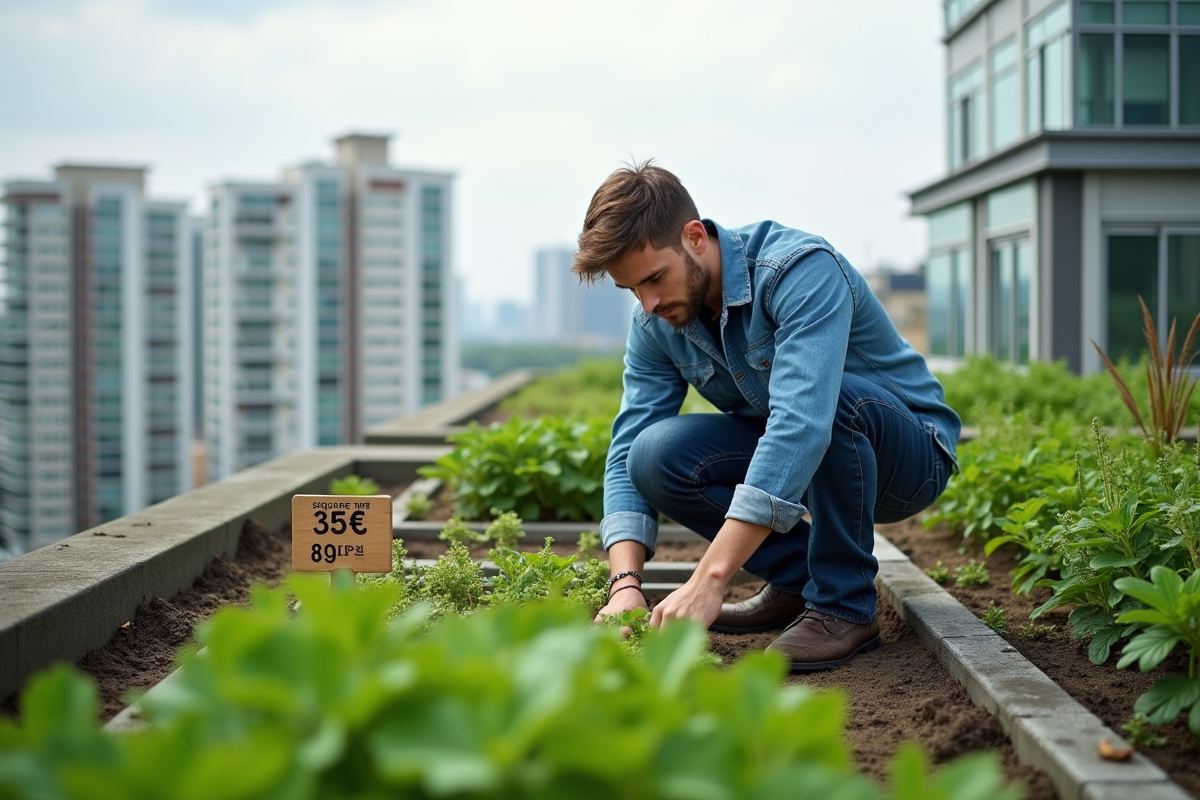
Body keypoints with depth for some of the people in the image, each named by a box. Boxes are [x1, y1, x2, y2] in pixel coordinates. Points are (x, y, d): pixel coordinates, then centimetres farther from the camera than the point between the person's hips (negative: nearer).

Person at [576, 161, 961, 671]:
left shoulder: (801, 271, -31)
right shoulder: (656, 324, -8)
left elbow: (802, 423, -43)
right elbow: (626, 454, -11)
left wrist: (708, 580, -48)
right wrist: (625, 584, -29)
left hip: (909, 454, -5)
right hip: (783, 461, 6)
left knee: (839, 398, -39)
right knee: (655, 453, -20)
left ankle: (844, 606, -20)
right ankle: (797, 576, 0)